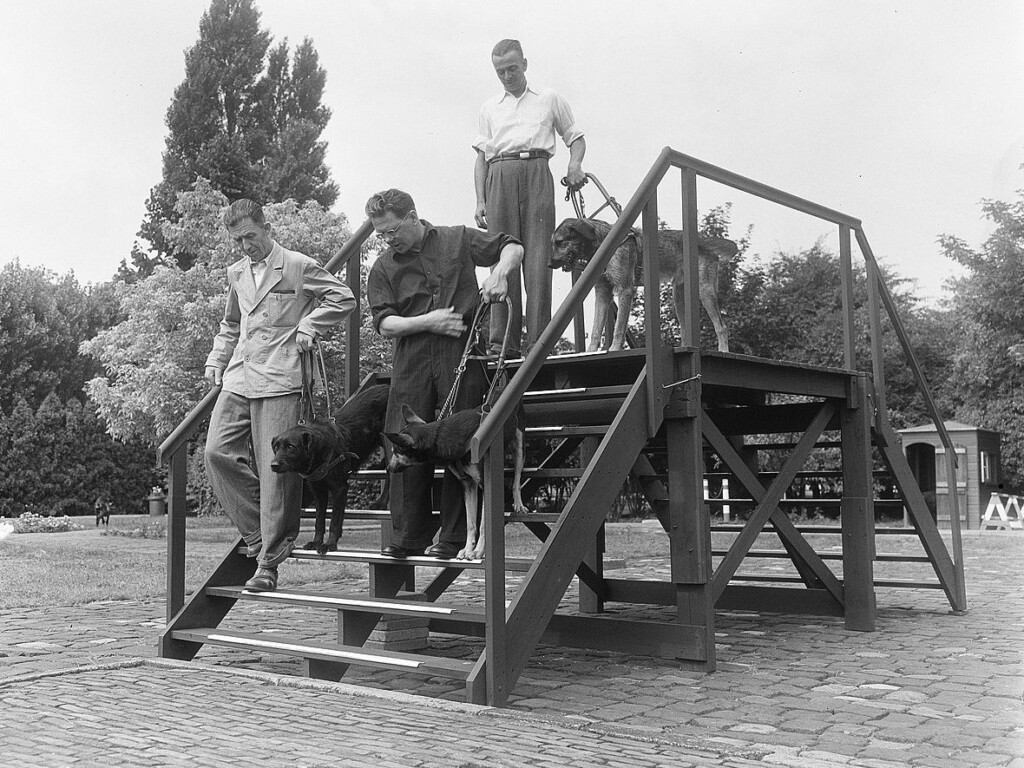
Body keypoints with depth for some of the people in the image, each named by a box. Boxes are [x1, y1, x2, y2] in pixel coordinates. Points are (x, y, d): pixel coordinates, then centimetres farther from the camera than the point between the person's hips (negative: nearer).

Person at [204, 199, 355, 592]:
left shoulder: (299, 267, -1)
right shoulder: (236, 273, 18)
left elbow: (343, 298, 1)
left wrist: (308, 326, -5)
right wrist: (216, 360, 20)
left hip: (278, 381, -7)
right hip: (237, 379, 7)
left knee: (275, 470, -7)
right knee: (217, 452, -5)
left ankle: (268, 563, 2)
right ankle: (258, 533, 9)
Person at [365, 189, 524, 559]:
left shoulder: (458, 240, 9)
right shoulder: (382, 269, 10)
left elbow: (513, 248, 16)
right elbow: (385, 324, 3)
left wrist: (499, 272, -5)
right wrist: (428, 322, -12)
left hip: (462, 357, -1)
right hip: (412, 364, 2)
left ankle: (454, 538, 5)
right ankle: (408, 538, 7)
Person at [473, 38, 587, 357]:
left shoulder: (549, 99, 19)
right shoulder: (489, 108, 23)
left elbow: (576, 137, 20)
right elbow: (481, 155, 18)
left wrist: (575, 165, -2)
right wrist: (480, 200, 7)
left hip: (536, 172, -2)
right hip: (499, 177, 2)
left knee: (537, 256, -11)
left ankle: (538, 340, -14)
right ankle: (502, 340, -9)